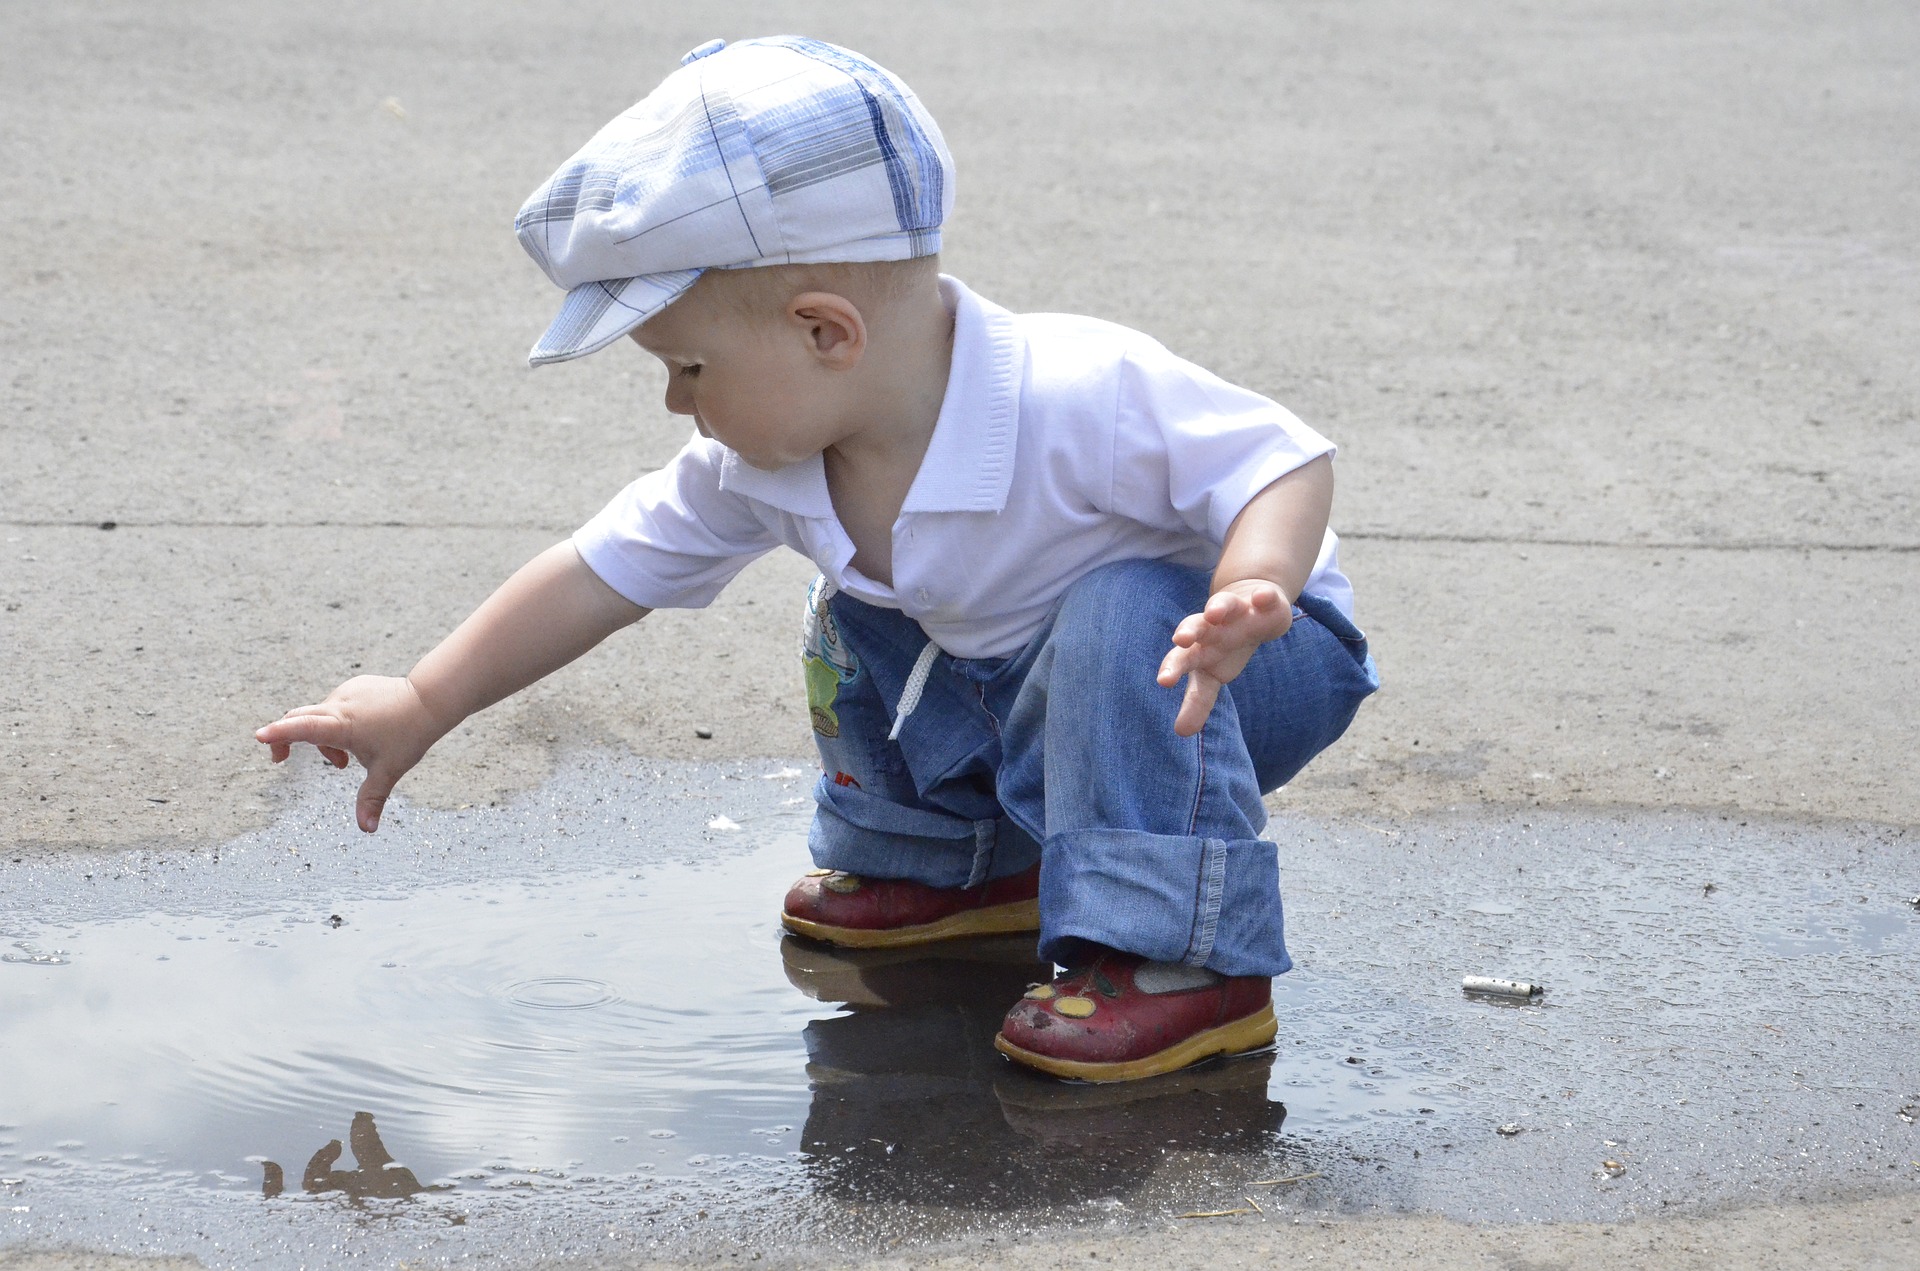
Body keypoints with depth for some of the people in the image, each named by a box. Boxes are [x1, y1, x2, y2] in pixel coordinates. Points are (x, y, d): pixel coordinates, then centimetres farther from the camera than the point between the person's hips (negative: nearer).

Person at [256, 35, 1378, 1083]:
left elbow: (1292, 464, -34)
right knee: (856, 626, 3)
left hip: (1280, 665, -7)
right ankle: (948, 859, 25)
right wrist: (422, 706, -2)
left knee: (1123, 618, -36)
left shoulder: (1079, 398, -36)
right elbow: (605, 573, -4)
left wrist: (1242, 602, -54)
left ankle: (1192, 958, -30)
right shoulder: (763, 463, -13)